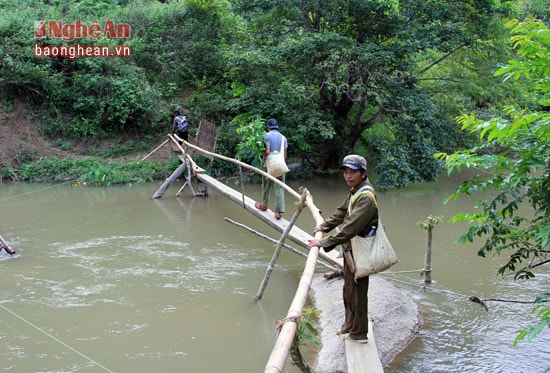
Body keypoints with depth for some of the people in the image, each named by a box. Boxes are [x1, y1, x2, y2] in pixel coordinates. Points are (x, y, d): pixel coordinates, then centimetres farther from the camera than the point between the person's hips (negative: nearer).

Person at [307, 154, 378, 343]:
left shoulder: (366, 197, -25)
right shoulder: (355, 190, 8)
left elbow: (350, 228, -31)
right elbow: (342, 212, 23)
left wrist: (324, 243, -31)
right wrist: (325, 225, 12)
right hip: (350, 249, 10)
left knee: (357, 291, 2)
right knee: (348, 290, 22)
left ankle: (359, 332, 17)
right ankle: (349, 325, 38)